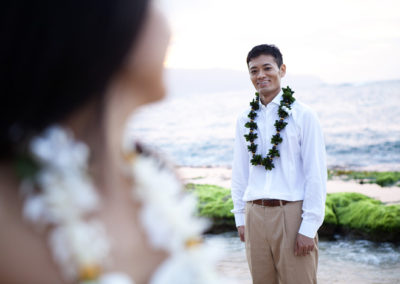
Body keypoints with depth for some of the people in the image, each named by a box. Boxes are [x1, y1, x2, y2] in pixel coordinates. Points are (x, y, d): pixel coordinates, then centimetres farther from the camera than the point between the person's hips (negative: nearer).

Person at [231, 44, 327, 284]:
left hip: (292, 212, -4)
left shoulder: (303, 115, -3)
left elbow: (316, 174, -6)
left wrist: (309, 227, -9)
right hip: (255, 214, 4)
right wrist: (240, 217, 11)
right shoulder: (245, 120, 10)